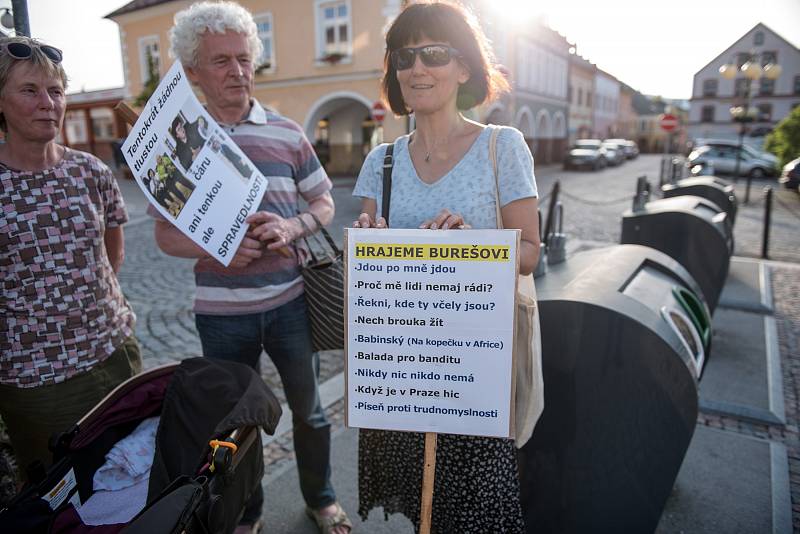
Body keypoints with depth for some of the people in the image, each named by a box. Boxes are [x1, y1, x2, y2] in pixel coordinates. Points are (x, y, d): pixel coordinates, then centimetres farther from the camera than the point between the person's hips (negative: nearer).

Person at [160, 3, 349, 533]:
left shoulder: (287, 132, 0)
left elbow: (324, 202, 6)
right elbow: (166, 232, 3)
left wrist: (291, 227, -15)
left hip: (290, 301, 0)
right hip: (221, 310, 0)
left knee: (309, 409, 16)